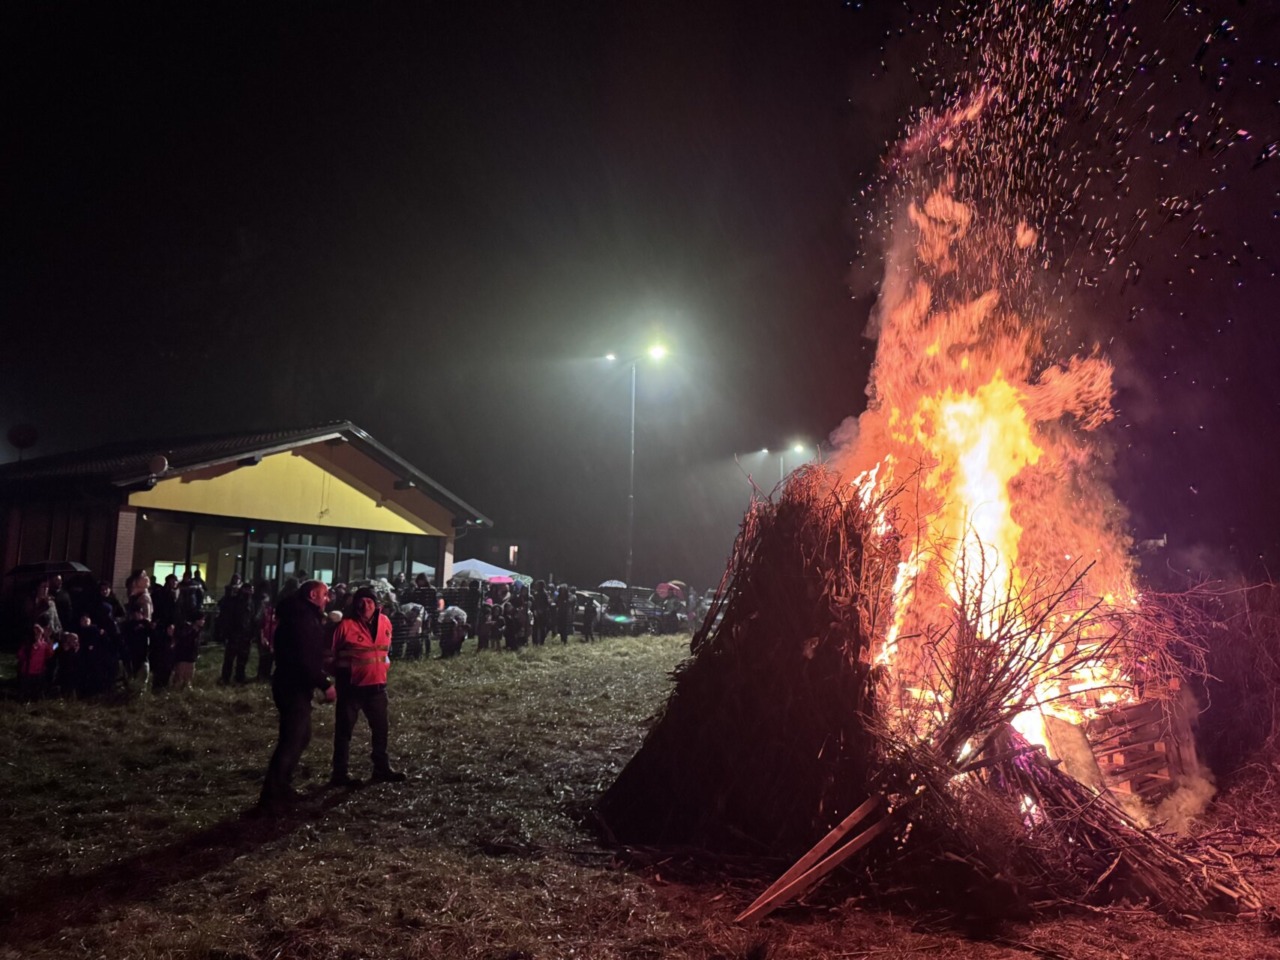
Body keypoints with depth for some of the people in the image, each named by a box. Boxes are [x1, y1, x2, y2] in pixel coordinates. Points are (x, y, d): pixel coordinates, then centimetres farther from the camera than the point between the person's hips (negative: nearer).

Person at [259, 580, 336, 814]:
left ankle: (282, 787, 31)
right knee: (292, 740, -7)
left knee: (300, 735, 21)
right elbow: (305, 658, -25)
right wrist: (325, 684, -19)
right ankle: (271, 798, -3)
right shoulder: (302, 618, -19)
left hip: (294, 685, 11)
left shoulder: (307, 616, 14)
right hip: (293, 686, -11)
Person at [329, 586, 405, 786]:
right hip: (351, 686, -6)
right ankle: (340, 774, 13)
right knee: (344, 730, 4)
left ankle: (382, 769, 29)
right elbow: (333, 653, -4)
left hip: (377, 685, 6)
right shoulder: (346, 625, -15)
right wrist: (341, 676, 1)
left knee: (381, 727, 15)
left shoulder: (384, 622, 0)